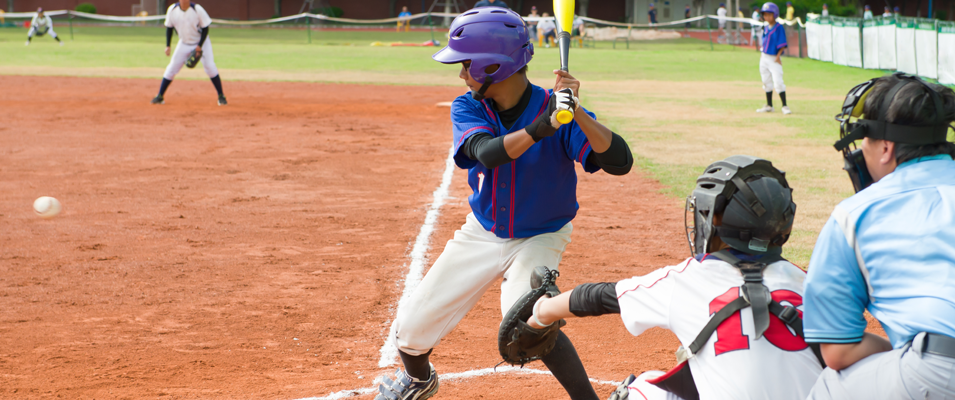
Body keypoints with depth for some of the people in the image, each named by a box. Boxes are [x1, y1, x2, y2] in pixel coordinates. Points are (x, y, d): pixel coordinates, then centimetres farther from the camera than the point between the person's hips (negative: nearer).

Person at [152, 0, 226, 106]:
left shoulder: (197, 9, -22)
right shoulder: (172, 10, -12)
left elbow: (205, 28, -14)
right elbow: (169, 28, 2)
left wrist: (200, 46, -20)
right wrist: (167, 46, -4)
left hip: (201, 42, -3)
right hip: (184, 43, 3)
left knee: (210, 67, -14)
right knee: (172, 68, -2)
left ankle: (221, 96, -3)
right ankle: (160, 96, 6)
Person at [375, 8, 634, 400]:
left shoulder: (553, 108, -22)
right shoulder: (467, 108, -13)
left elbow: (620, 162, -33)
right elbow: (487, 152, -35)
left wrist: (575, 112, -45)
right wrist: (541, 127, -51)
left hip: (540, 238, -4)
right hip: (482, 232, 4)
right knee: (413, 324, 6)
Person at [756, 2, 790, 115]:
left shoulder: (779, 28, -12)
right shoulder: (765, 28, 9)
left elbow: (782, 44, -14)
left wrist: (778, 56, -19)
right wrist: (761, 54, 13)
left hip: (774, 59, -7)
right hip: (764, 58, 7)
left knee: (778, 82, -13)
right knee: (766, 82, 12)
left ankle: (784, 106, -8)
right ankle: (769, 106, 22)